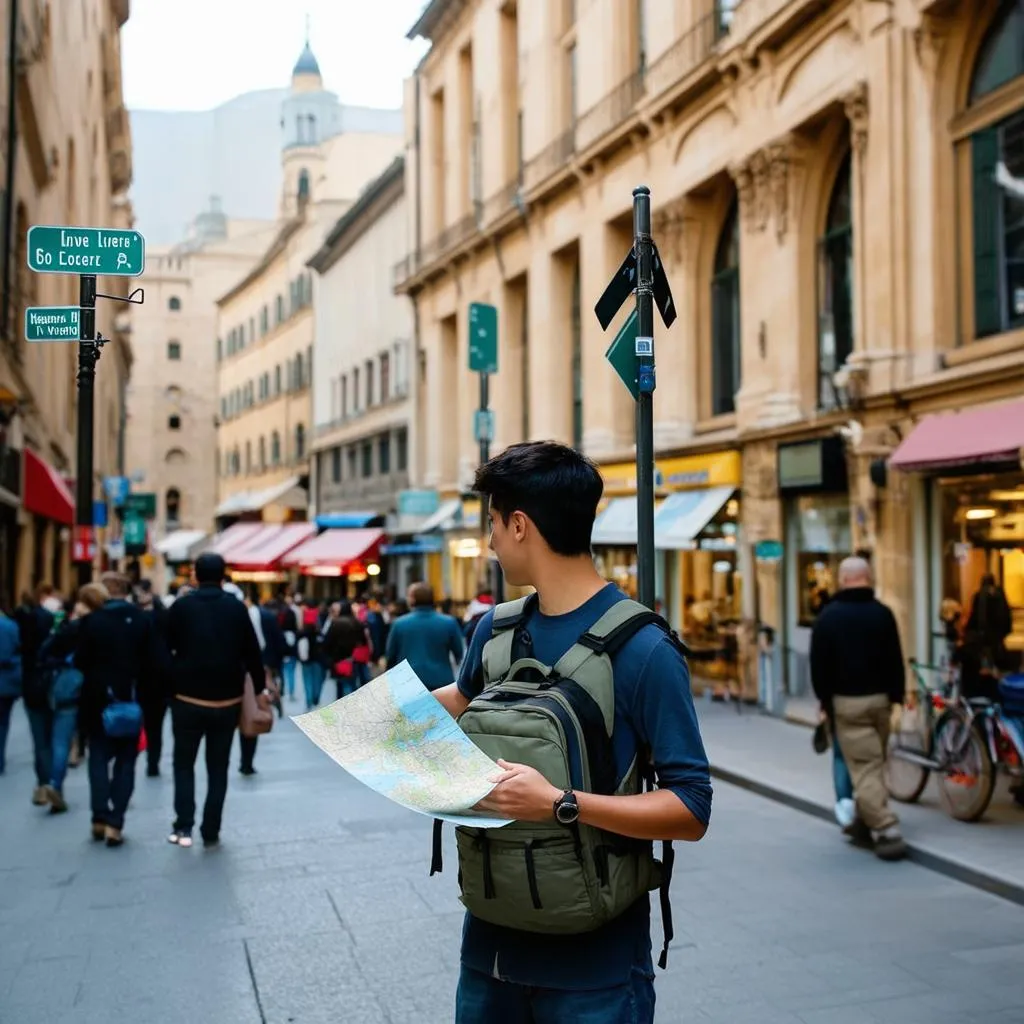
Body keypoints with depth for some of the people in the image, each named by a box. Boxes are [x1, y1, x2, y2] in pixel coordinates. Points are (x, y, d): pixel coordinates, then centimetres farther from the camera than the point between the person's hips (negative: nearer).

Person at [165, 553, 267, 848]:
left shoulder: (181, 607, -3)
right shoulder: (237, 608, -2)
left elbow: (164, 649, 0)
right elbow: (252, 653, -2)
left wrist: (165, 689, 9)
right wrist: (260, 688, 7)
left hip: (188, 698, -1)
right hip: (227, 700, 1)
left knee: (184, 763, 12)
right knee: (218, 768, 10)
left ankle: (183, 826, 3)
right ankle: (211, 831, 9)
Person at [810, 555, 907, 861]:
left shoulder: (828, 616, -4)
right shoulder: (882, 613, 1)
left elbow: (819, 664, -2)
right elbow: (895, 660, 2)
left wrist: (824, 699, 9)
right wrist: (896, 695, 11)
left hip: (847, 701, -3)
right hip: (880, 698, 4)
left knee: (864, 767, -5)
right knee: (876, 763, 17)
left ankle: (887, 831, -13)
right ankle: (868, 823, 25)